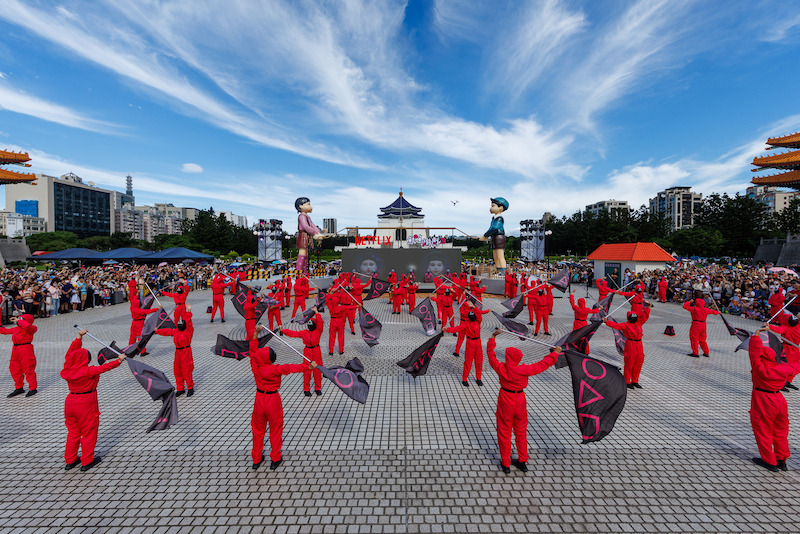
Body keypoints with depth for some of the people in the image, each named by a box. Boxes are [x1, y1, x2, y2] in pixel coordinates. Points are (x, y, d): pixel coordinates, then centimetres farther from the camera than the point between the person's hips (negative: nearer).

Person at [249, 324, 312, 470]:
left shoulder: (255, 366, -12)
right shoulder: (275, 369, -26)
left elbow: (253, 351, -1)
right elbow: (290, 368, -29)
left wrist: (256, 333, 1)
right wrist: (308, 366, -25)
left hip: (259, 399, 4)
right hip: (273, 400, -4)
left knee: (258, 429, 22)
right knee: (275, 430, 14)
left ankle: (256, 459, 34)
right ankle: (275, 459, 26)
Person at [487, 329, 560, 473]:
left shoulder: (500, 368, -19)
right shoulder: (524, 370, -19)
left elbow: (490, 353, -5)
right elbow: (543, 364, -8)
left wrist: (493, 337, 5)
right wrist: (555, 353, 4)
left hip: (505, 401, -1)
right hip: (520, 401, 1)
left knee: (504, 433, 13)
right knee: (521, 431, 21)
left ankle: (505, 464, 25)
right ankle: (522, 462, 35)